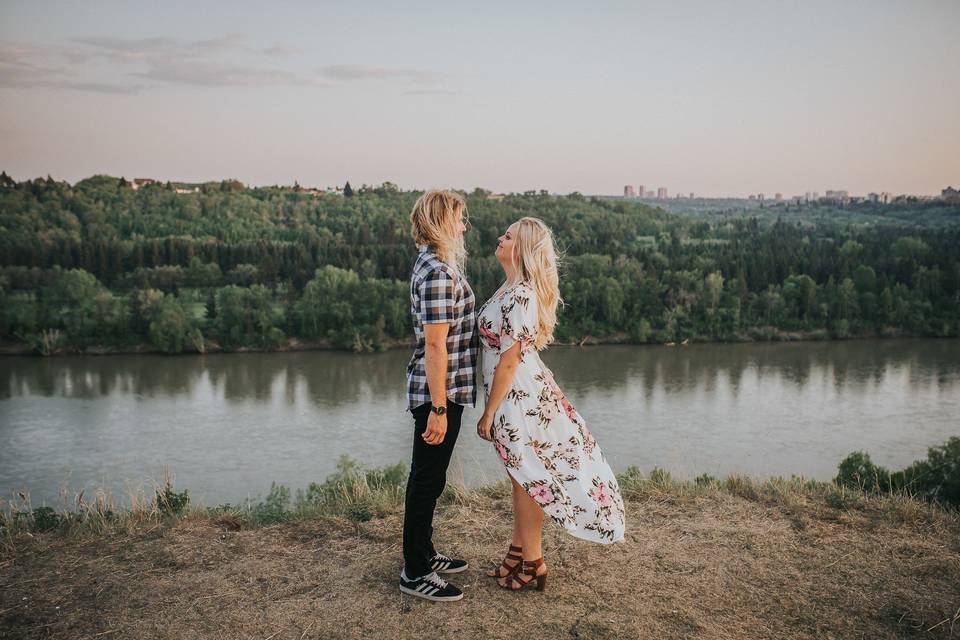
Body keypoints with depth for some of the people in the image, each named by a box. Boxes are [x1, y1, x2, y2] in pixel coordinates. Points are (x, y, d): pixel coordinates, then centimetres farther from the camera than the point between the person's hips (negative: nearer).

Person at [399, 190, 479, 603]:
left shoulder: (435, 265, 12)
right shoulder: (439, 273, -20)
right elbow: (435, 345, -24)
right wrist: (438, 408, -23)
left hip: (444, 390, 10)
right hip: (438, 393, -10)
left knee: (427, 478, 18)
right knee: (427, 480, 0)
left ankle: (423, 554, 33)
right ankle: (415, 573, 13)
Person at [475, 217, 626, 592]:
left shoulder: (519, 295, -21)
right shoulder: (516, 289, 9)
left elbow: (509, 359, -22)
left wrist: (489, 413, -17)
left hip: (520, 397, -9)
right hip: (524, 395, 9)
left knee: (527, 480, 3)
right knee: (522, 479, 18)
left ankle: (532, 566, 18)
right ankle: (519, 550, 33)